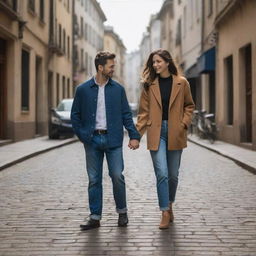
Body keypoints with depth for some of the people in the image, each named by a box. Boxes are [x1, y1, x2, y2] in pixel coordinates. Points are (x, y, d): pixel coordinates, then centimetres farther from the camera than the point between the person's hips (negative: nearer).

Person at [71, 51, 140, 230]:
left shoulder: (118, 89, 5)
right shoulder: (83, 90, 2)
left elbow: (126, 114, 6)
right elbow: (75, 115, 8)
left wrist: (134, 135, -4)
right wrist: (82, 135, -1)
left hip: (113, 140, 0)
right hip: (93, 140, 0)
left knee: (117, 176, -4)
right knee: (94, 180, 5)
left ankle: (122, 212, 17)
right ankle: (95, 217, 13)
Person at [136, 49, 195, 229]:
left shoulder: (181, 83, 3)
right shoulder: (150, 85, 4)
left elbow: (189, 106, 12)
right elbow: (144, 111, 5)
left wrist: (184, 123, -3)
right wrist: (137, 134, -1)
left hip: (175, 133, 1)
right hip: (156, 132, -1)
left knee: (173, 175, 9)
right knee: (162, 174, -9)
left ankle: (170, 205, 32)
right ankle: (165, 213, -1)